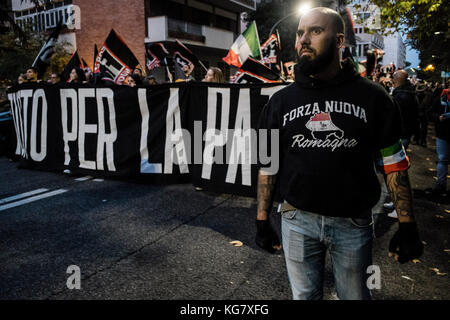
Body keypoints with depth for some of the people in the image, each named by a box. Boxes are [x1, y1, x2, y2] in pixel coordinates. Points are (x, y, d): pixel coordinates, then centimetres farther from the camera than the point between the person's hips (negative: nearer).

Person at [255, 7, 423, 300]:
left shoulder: (372, 97, -3)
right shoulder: (281, 101, 0)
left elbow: (395, 164, 0)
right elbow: (268, 166, 5)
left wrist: (407, 226, -3)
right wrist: (262, 221, 5)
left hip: (354, 222, 0)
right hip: (297, 220, 1)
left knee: (355, 295, 17)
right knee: (304, 295, 16)